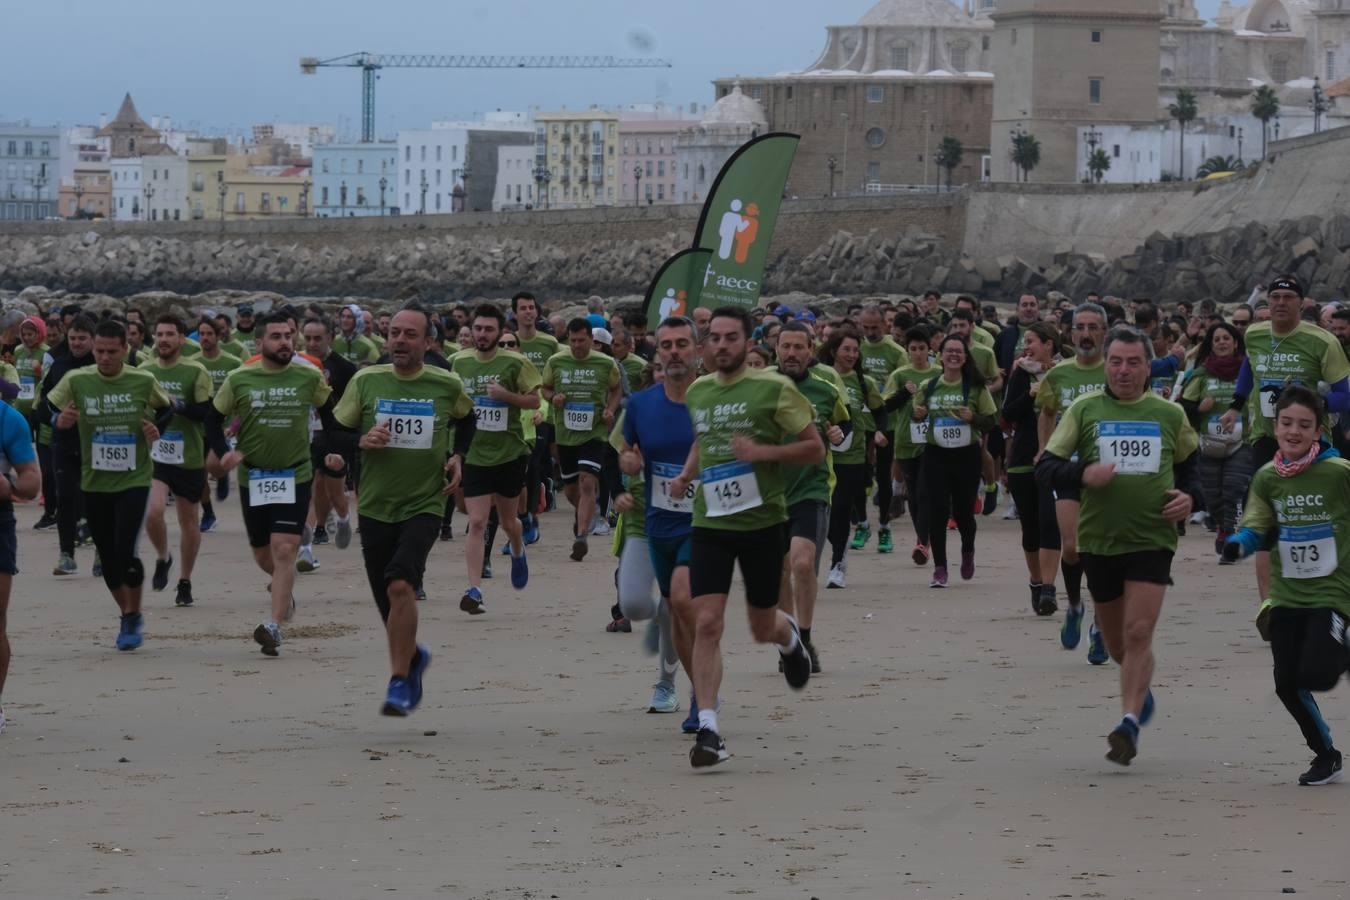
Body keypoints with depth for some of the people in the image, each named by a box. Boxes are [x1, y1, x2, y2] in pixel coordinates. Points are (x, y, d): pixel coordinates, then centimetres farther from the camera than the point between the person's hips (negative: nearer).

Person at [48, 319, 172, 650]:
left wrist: (157, 428, -7)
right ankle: (128, 616, 28)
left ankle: (133, 617, 4)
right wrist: (60, 421, -20)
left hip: (134, 481, -2)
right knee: (107, 557, 9)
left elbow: (169, 407, 13)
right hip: (94, 483, 2)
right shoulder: (76, 381, -5)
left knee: (125, 552, -15)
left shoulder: (143, 382, -5)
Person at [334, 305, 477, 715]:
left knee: (400, 585, -25)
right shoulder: (365, 381, -2)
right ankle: (414, 656, 42)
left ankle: (400, 682, -17)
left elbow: (466, 419, 21)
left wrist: (458, 456, 5)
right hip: (375, 507, 2)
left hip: (424, 505, -2)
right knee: (388, 605, 9)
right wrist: (359, 442, -16)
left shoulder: (447, 386, -1)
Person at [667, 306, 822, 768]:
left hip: (763, 522, -3)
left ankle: (789, 636, 50)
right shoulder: (697, 391, 8)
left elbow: (815, 449, -5)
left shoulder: (774, 389, -7)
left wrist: (763, 452, -19)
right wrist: (686, 474, 9)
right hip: (710, 523, 3)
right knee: (707, 624, -11)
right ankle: (708, 730, -12)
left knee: (762, 629, 11)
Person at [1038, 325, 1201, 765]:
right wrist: (1083, 474, -19)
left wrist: (1189, 497, 2)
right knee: (1116, 641, 13)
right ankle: (1141, 688, 44)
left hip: (1152, 538, -1)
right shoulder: (1084, 410, 2)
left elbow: (1191, 462, 22)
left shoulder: (1170, 415, 5)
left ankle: (1130, 724, -16)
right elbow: (1046, 468, 0)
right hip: (1099, 538, 1)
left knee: (1138, 633, -15)